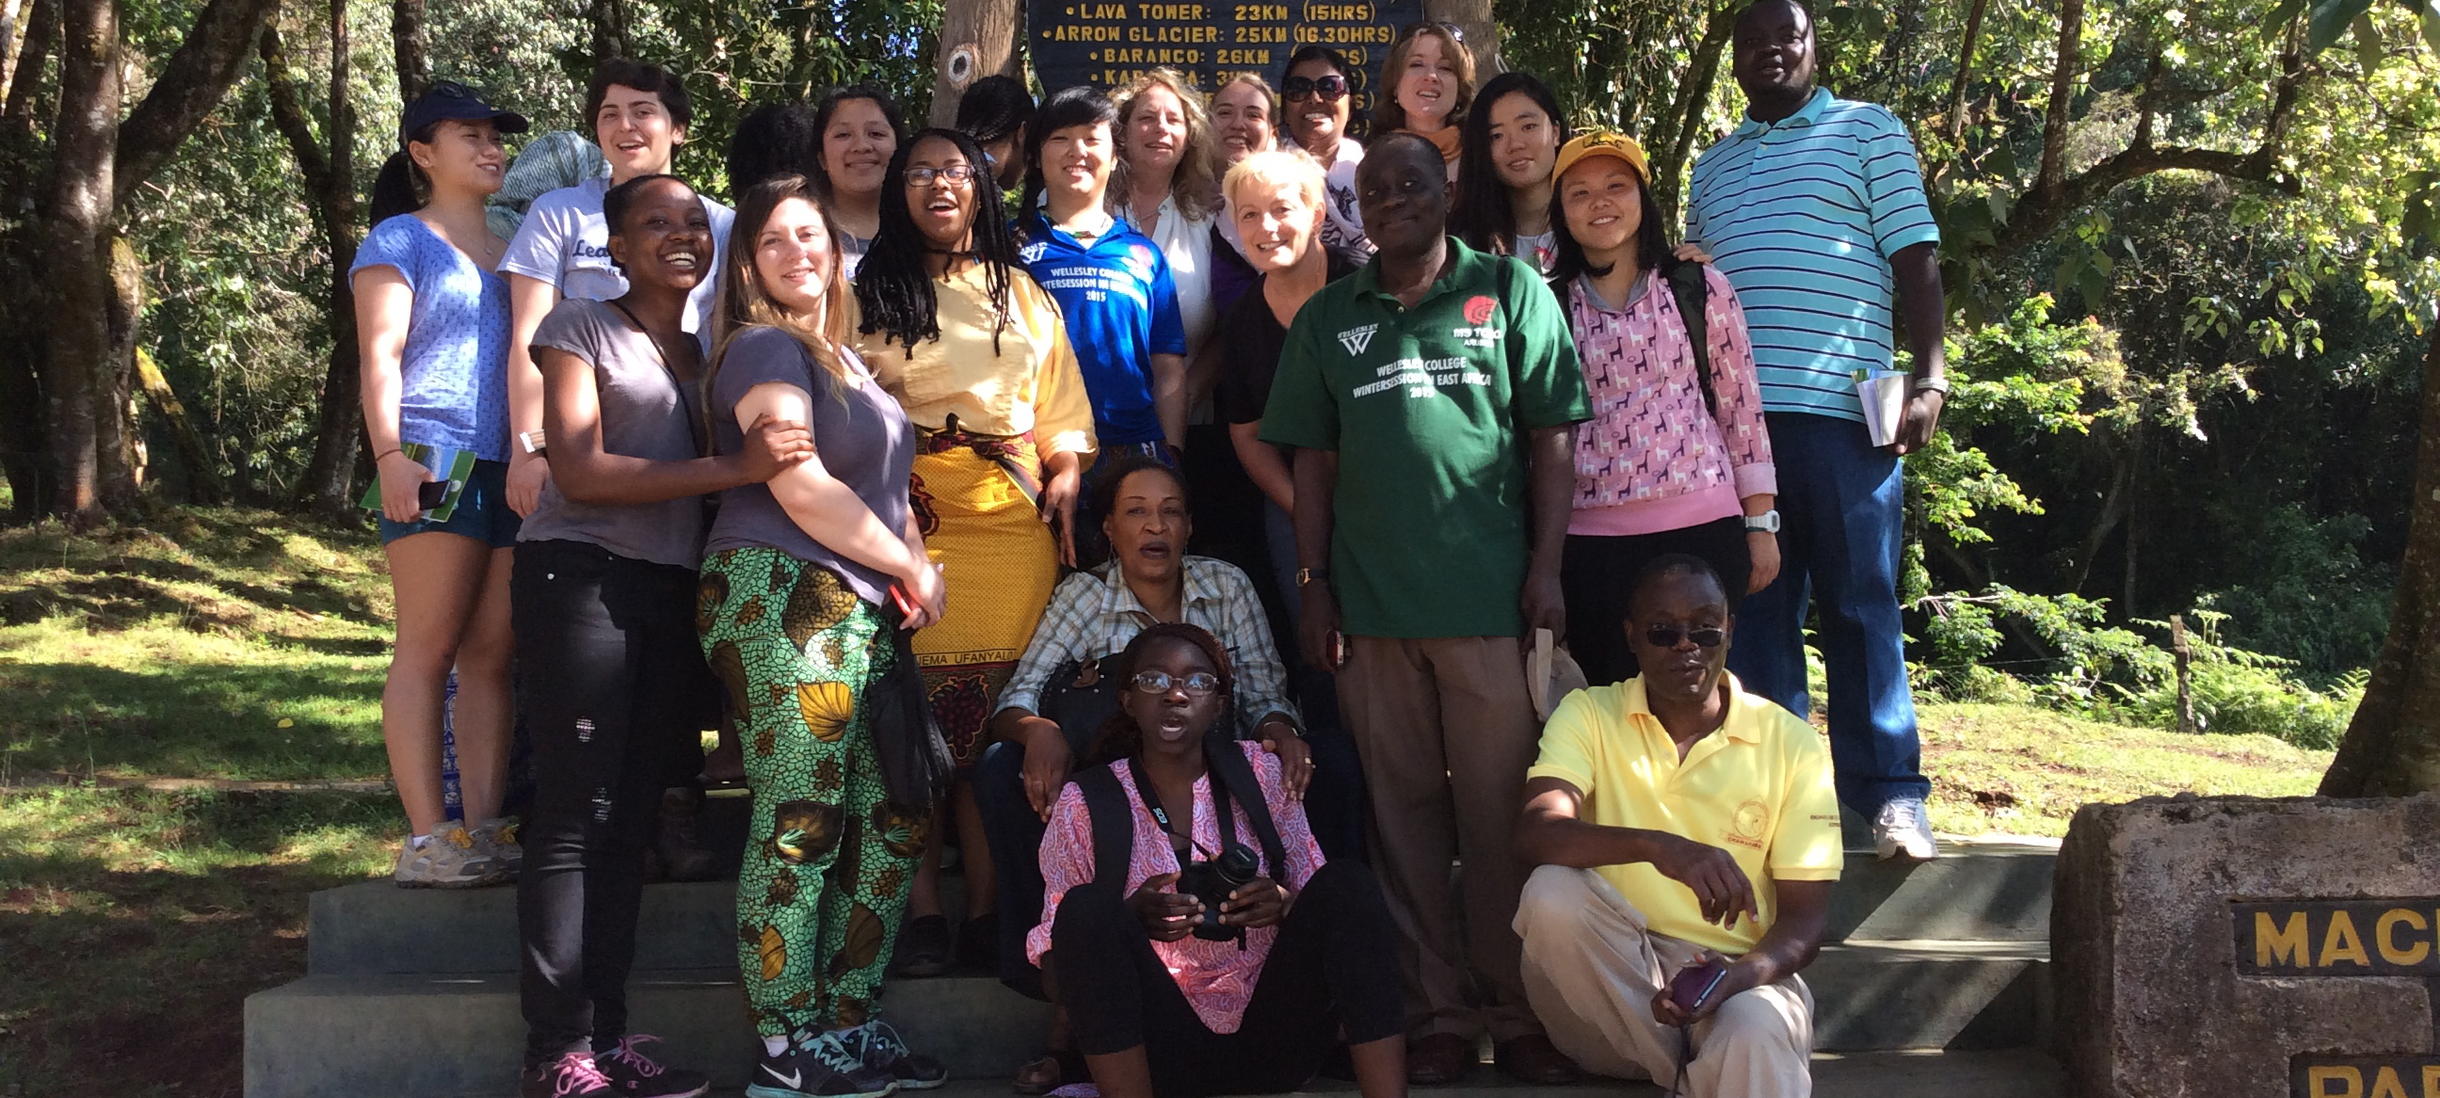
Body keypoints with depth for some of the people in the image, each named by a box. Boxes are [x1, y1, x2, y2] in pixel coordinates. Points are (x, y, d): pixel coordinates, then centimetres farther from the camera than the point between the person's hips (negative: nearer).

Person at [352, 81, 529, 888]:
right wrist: (389, 453, -16)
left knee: (492, 655, 2)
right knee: (429, 649, -8)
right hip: (437, 462, -6)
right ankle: (426, 841, -9)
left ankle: (484, 829, 2)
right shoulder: (401, 239, 5)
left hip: (515, 470, 6)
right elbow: (380, 357, -3)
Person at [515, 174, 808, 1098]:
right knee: (576, 815, -8)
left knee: (631, 817, 7)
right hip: (581, 574, -6)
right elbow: (579, 474, -12)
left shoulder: (704, 357, 19)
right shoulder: (582, 328, 1)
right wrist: (735, 468, -19)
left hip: (670, 594, 6)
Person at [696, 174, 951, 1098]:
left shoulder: (844, 359, 24)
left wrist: (912, 567, 7)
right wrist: (911, 567, -5)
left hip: (860, 608, 9)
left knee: (893, 820, 7)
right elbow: (800, 485, -14)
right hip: (783, 598, -9)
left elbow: (884, 485, 28)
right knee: (799, 830, -8)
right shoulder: (766, 348, -4)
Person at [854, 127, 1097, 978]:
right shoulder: (869, 293, 13)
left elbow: (1062, 408, 17)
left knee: (1000, 719, -3)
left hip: (1011, 516, 2)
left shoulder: (1020, 293, 19)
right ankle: (922, 911, -2)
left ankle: (986, 909, 3)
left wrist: (1066, 474, 0)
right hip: (909, 514, -2)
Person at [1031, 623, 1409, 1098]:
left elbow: (1325, 901, 10)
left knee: (1345, 881, -19)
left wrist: (1284, 904, -14)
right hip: (1165, 1053, -2)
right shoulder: (1085, 805, 3)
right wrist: (1132, 916, -19)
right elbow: (1057, 968, 1)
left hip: (1272, 1039, 2)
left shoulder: (1258, 773, 9)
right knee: (1085, 908, -25)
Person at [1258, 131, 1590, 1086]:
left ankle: (1523, 1011, 10)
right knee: (1404, 810, 6)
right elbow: (1314, 460, 13)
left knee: (1501, 810, 0)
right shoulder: (1328, 318, 13)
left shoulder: (1509, 291, 5)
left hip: (1490, 598, -3)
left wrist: (1546, 567, -5)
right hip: (1372, 604, 3)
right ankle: (1435, 1014, 14)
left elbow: (1552, 434, 2)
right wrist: (1315, 585, 6)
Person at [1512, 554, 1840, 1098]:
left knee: (1755, 1037, -40)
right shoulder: (1589, 716, 1)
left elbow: (1804, 916, -1)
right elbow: (1536, 833, -18)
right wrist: (1657, 846, -37)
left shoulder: (1791, 743, 1)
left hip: (1740, 971, -4)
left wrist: (1739, 978, -23)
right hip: (1613, 976, 4)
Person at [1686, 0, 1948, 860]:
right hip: (1731, 414, 4)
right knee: (1754, 611, 3)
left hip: (1840, 410, -4)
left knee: (1859, 607, -3)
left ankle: (1889, 797, 0)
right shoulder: (1712, 168, 22)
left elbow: (1916, 258, 2)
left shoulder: (1869, 131, 10)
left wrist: (1929, 377, -9)